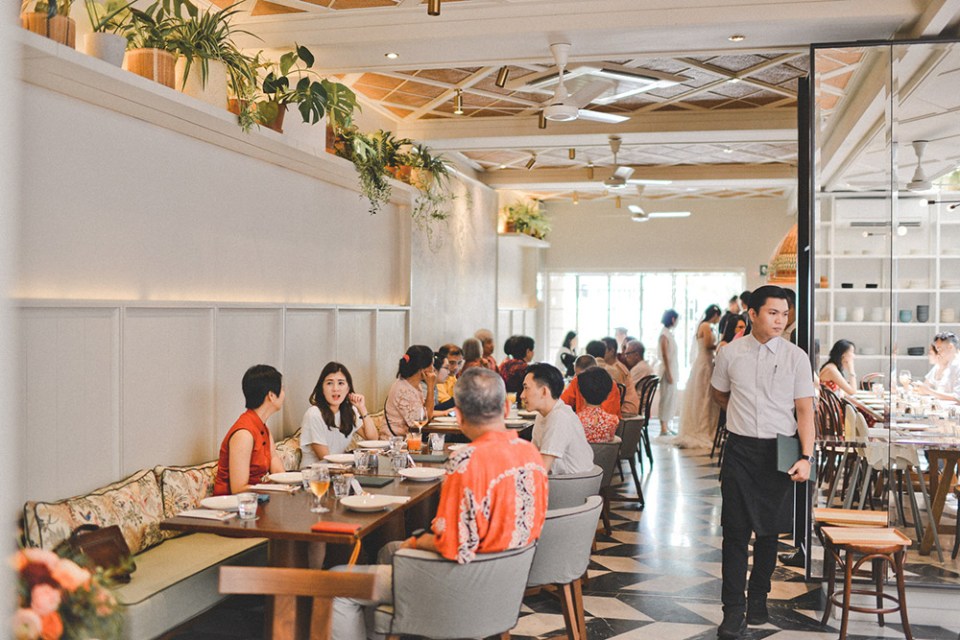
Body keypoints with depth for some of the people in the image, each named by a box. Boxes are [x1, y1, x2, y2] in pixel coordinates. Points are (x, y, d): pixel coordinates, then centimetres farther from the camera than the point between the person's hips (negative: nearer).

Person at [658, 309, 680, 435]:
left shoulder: (669, 333, 13)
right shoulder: (664, 334, -13)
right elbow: (665, 355, -17)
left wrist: (673, 373, 13)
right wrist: (668, 374, -19)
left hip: (672, 369, 9)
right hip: (668, 369, -9)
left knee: (671, 397, 11)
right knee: (666, 397, -6)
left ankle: (666, 425, 16)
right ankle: (663, 427, -3)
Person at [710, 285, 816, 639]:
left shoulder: (796, 357, -2)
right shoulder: (730, 353, 0)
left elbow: (805, 410, -5)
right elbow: (719, 394, 19)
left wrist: (806, 457, -13)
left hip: (779, 450, 0)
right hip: (740, 449, 0)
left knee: (769, 530, 9)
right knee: (735, 529, -2)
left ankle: (758, 599, 25)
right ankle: (733, 610, 2)